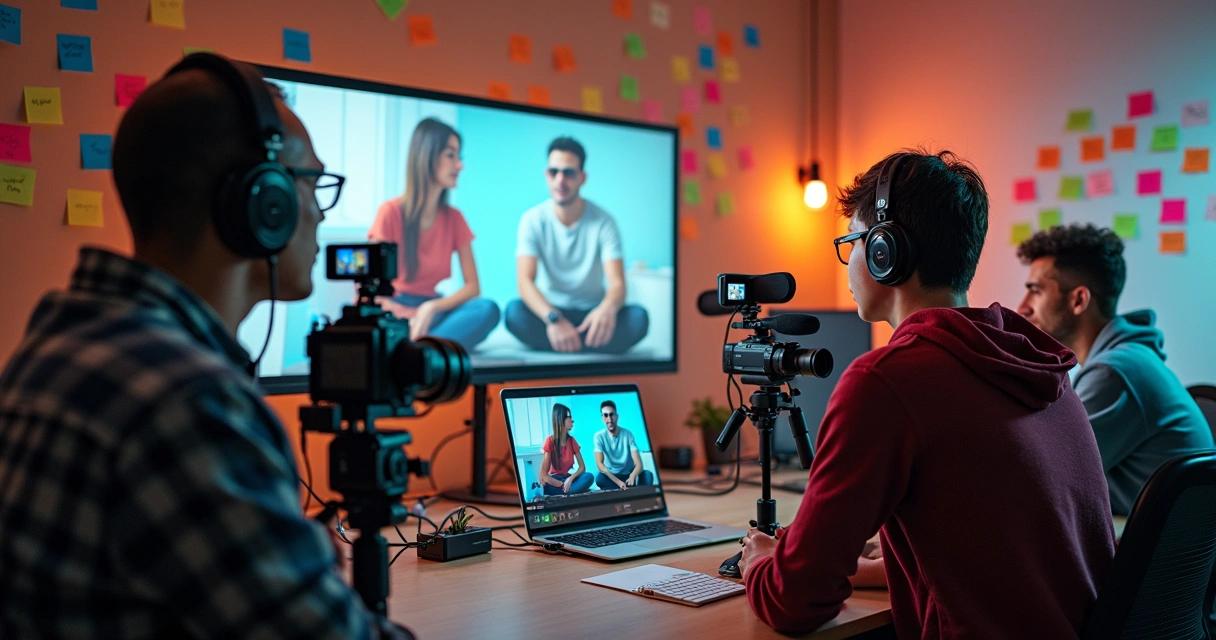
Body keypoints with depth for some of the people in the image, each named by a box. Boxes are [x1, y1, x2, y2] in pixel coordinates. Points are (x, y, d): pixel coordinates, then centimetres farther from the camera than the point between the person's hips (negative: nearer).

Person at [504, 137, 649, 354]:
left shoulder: (603, 222, -9)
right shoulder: (533, 220, -8)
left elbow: (617, 283, -18)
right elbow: (525, 281, -18)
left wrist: (607, 308, -45)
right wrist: (553, 319, -39)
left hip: (593, 313, 0)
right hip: (551, 310, 0)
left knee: (638, 317, -29)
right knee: (514, 312, -32)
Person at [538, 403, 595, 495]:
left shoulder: (571, 440, 2)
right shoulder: (550, 441, -13)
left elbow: (582, 467, 2)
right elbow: (543, 475, -16)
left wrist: (570, 478, -19)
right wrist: (563, 485, -24)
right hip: (553, 481, -5)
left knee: (588, 477, -27)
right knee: (545, 486, -41)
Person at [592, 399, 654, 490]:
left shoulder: (627, 434, -11)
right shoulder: (599, 436, -10)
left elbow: (639, 464, -19)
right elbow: (599, 464, -22)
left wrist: (632, 477, -43)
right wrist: (618, 482, -37)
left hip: (628, 475, 0)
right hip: (611, 476, 0)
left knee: (648, 475, -30)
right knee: (599, 478, -35)